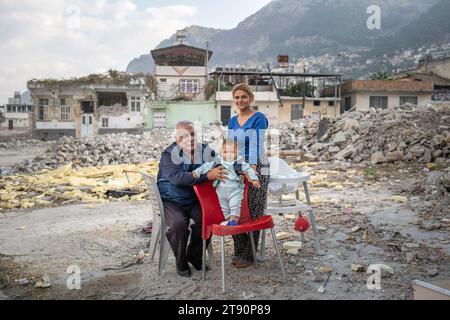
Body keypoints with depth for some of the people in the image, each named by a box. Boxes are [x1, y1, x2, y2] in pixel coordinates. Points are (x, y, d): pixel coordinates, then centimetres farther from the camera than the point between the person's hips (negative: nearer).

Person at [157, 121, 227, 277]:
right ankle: (181, 262, -3)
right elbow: (177, 177, -33)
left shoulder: (205, 151, -2)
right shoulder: (169, 154, -15)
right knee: (178, 223, -29)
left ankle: (194, 256, 6)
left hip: (194, 200, 4)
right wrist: (207, 176, -41)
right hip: (171, 201, -3)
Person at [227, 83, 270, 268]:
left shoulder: (258, 118, -6)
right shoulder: (232, 121, 14)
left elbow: (256, 145, -18)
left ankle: (248, 256, 8)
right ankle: (238, 252, 20)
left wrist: (252, 168, -29)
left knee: (253, 214, -3)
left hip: (256, 168, -6)